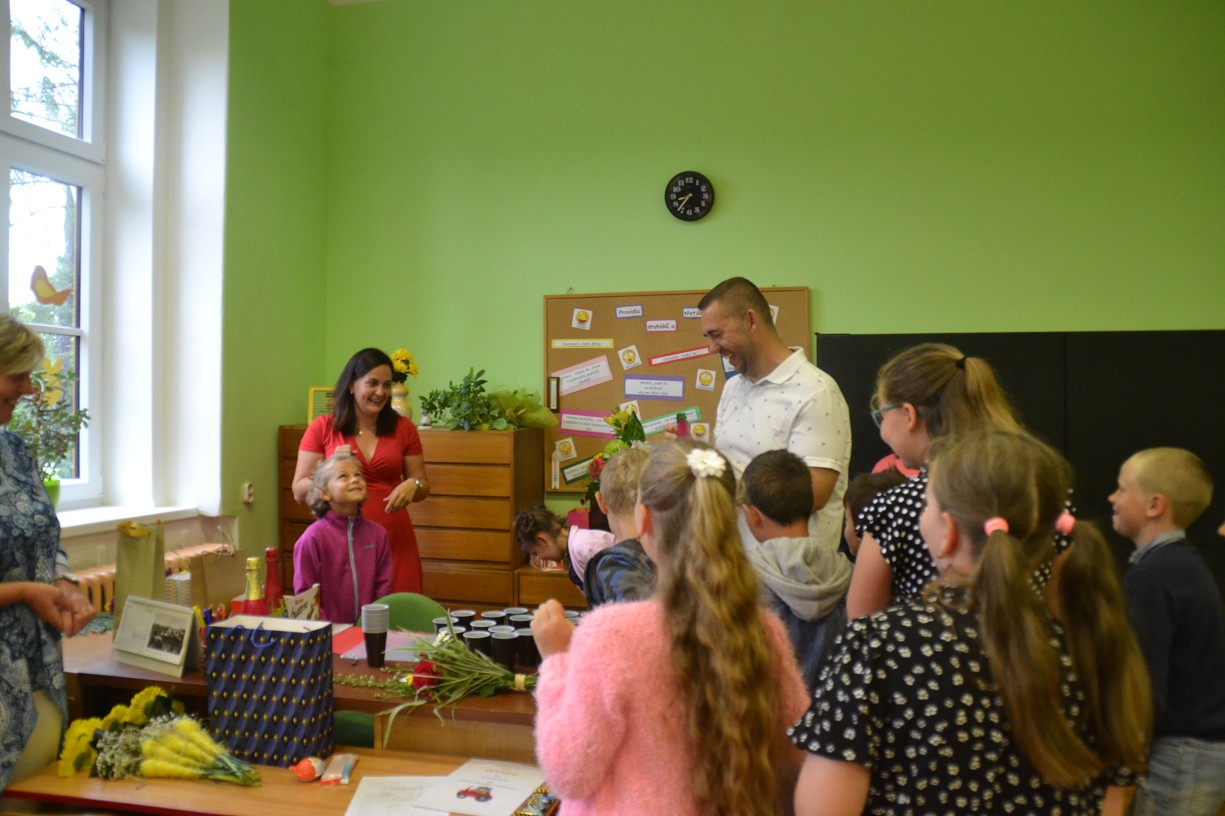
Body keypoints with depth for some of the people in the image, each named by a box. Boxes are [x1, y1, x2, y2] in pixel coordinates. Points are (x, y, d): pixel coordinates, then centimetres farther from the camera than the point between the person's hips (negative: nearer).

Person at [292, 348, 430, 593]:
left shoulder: (403, 428, 5)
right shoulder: (322, 428, 1)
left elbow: (423, 484, 13)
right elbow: (299, 492, 3)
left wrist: (413, 485, -9)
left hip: (394, 539, 1)